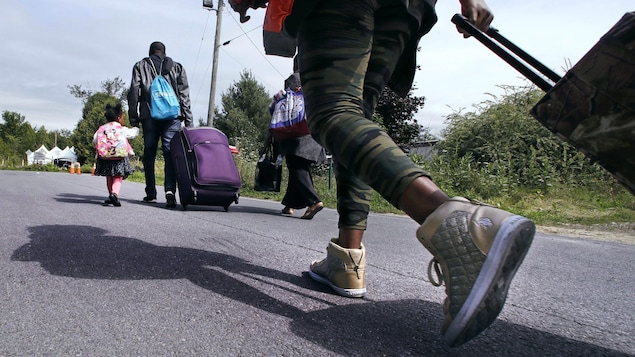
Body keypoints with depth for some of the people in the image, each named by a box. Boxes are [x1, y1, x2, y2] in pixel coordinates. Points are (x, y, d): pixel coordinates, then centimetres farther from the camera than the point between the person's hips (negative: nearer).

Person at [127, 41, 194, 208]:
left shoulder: (140, 66, 15)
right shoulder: (177, 67, 15)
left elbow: (134, 92, 5)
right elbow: (184, 94, 8)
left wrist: (133, 116, 7)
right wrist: (188, 120, 6)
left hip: (149, 115, 0)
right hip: (172, 116, 0)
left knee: (149, 154, 9)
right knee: (171, 154, -4)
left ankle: (151, 194, 11)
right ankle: (170, 190, -22)